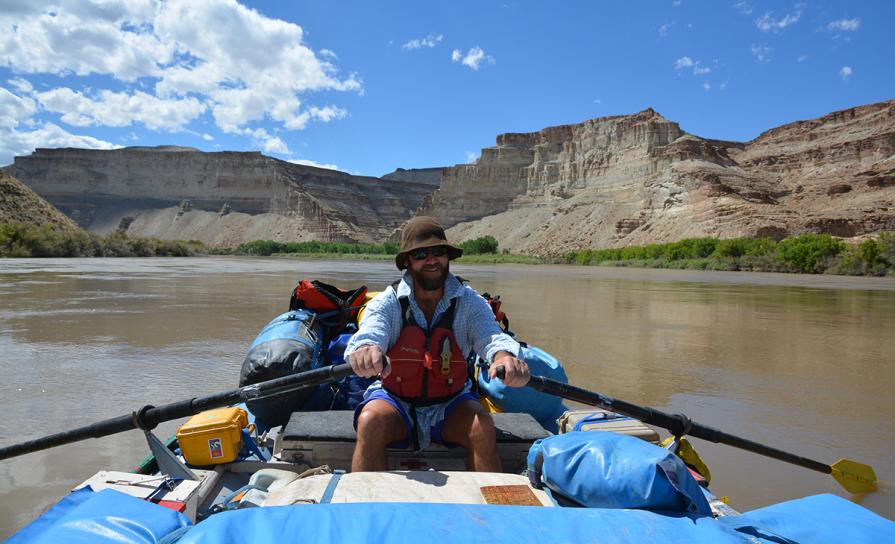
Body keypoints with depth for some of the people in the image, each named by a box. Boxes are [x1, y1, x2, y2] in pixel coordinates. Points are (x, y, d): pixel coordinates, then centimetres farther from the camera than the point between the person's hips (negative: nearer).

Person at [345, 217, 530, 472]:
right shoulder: (386, 303, -9)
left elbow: (490, 336, -23)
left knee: (483, 427, -27)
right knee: (370, 423, -31)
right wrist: (365, 349, -56)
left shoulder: (470, 302, -6)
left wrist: (504, 356, -49)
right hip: (394, 400, -1)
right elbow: (369, 334, -29)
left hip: (450, 404, 1)